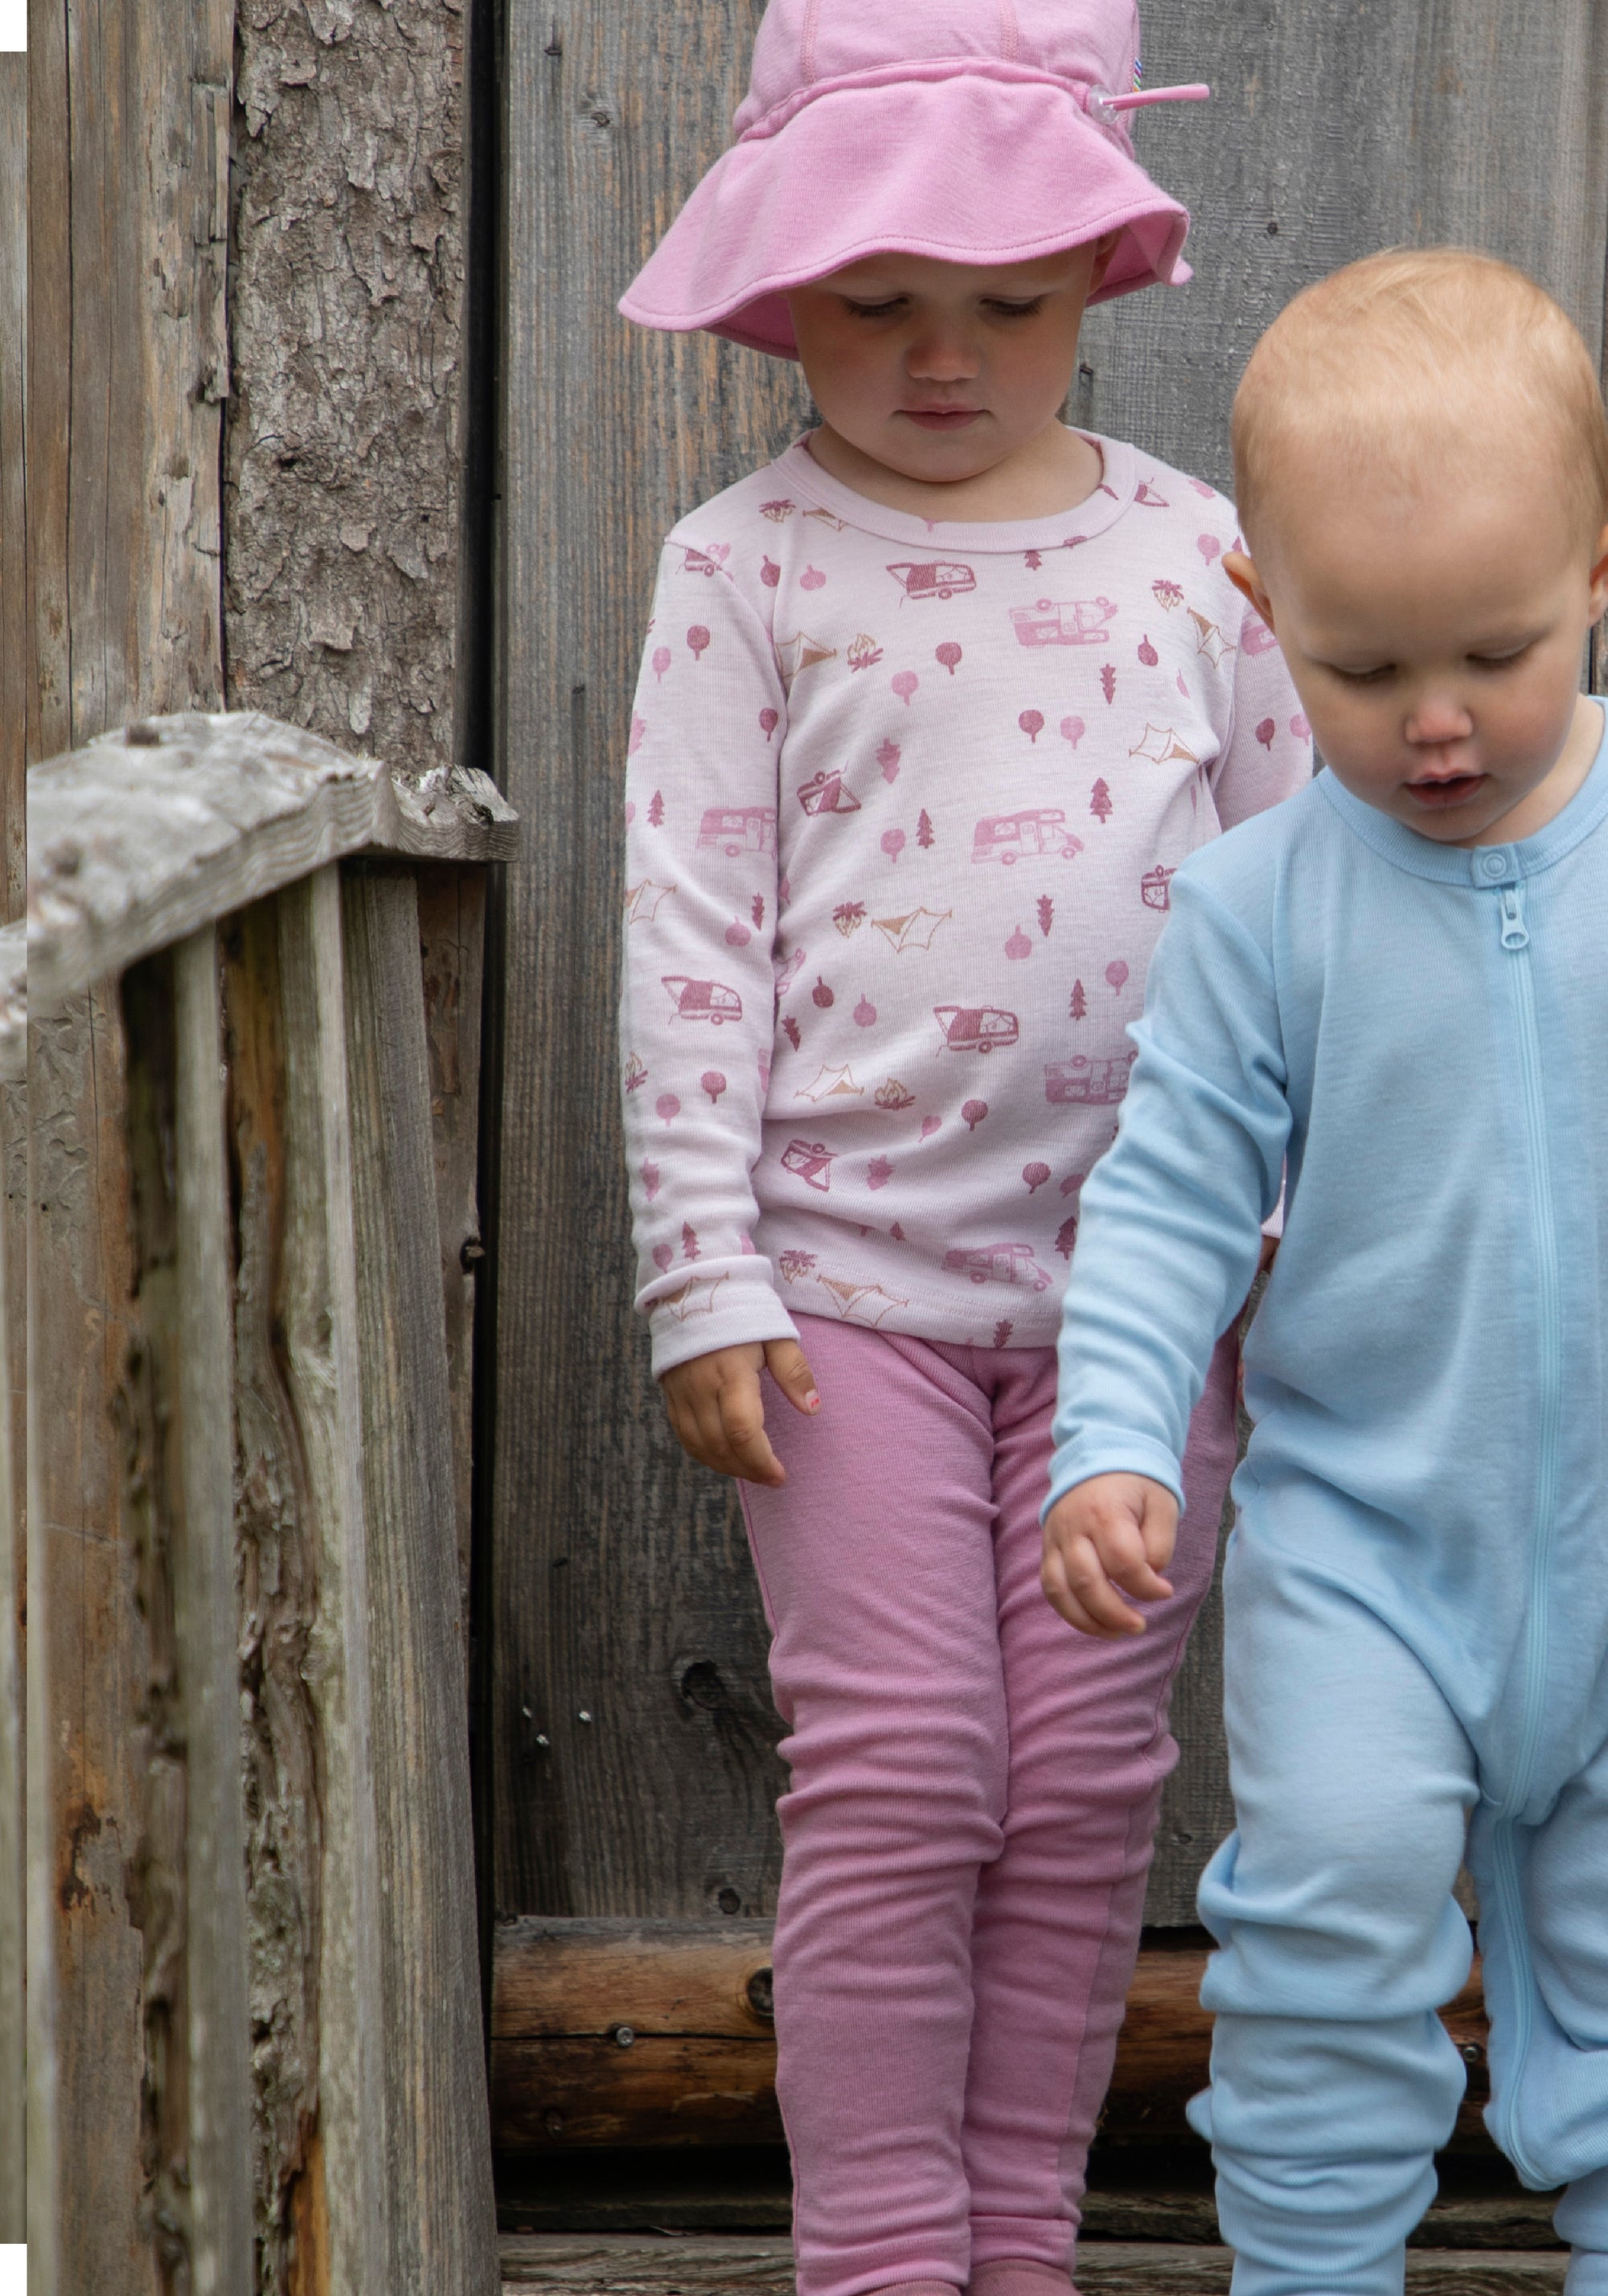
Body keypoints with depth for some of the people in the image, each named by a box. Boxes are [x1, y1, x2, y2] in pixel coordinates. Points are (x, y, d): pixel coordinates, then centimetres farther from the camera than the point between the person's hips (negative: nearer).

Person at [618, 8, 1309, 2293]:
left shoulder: (1192, 552, 6)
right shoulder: (750, 566, -1)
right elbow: (693, 929, -3)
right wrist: (703, 1272, -8)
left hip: (1136, 1265, 2)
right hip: (851, 1267, -2)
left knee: (1087, 1781, 6)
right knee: (897, 1776, -2)